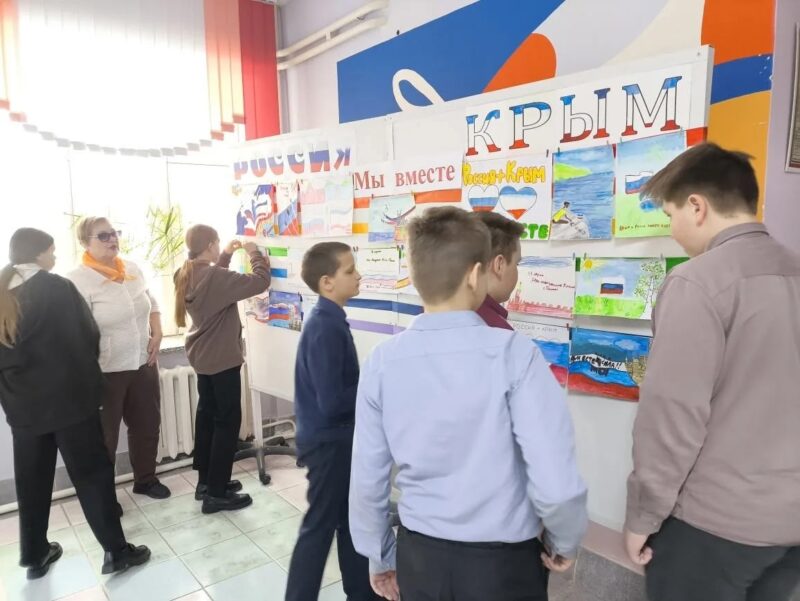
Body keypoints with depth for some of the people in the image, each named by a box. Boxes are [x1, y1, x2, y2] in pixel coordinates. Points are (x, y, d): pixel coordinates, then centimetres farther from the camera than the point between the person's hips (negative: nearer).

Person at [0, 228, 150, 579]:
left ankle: (35, 555, 29)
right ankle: (116, 551, 9)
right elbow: (88, 334, -8)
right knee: (92, 473, 3)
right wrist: (84, 373, 10)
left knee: (31, 481, 16)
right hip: (69, 397, -5)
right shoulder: (58, 289, -12)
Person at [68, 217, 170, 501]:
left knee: (147, 425, 18)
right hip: (104, 372, -6)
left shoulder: (133, 269, 4)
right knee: (104, 436, 9)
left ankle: (146, 479, 38)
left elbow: (152, 304, 16)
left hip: (143, 364, 6)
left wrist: (157, 334, 2)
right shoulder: (78, 280, -15)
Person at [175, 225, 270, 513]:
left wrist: (226, 255, 14)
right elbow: (259, 282, -26)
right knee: (227, 421, 0)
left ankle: (206, 481, 29)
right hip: (222, 358, -9)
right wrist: (255, 254, -11)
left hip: (202, 356, 10)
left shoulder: (188, 276, 3)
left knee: (207, 415, 17)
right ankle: (216, 493, 7)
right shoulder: (214, 276, -24)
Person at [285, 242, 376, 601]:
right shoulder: (325, 329, -24)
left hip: (339, 437, 9)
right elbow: (332, 402, -27)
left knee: (351, 519, 22)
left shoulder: (330, 321, 5)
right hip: (328, 441, -9)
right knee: (319, 527, 7)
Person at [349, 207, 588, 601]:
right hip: (502, 562, -2)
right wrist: (563, 544, 0)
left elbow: (366, 479, -4)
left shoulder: (383, 362, -11)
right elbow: (557, 485, -22)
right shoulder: (513, 353, -20)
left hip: (418, 556, 3)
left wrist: (379, 556, 13)